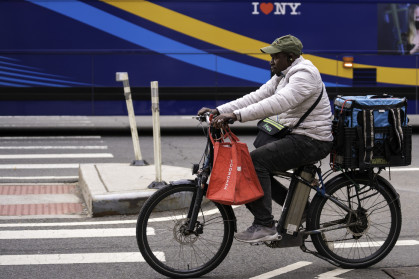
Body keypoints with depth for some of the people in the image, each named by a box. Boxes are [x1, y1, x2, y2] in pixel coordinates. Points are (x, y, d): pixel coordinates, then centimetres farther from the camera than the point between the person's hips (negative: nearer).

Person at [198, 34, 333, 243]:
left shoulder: (304, 75, -18)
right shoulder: (282, 76, 15)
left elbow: (278, 103, -33)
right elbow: (255, 98, 8)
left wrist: (236, 115, -38)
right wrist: (219, 111, -2)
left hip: (311, 141, -10)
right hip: (296, 138, 10)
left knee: (256, 161, -21)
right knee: (259, 168, 8)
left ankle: (264, 226, -18)